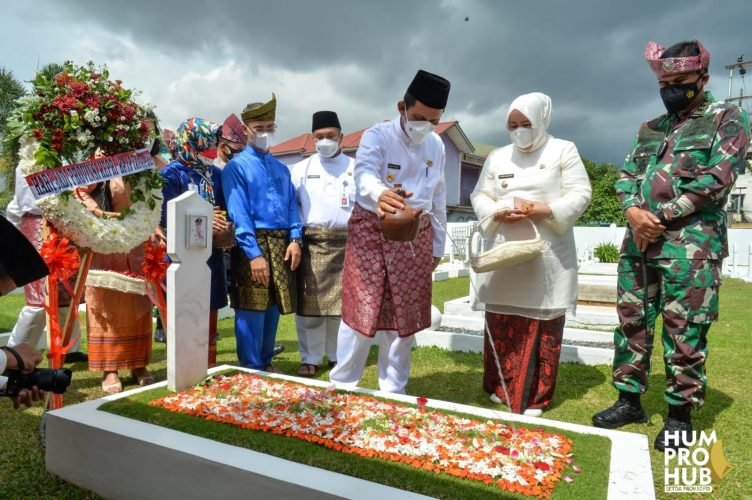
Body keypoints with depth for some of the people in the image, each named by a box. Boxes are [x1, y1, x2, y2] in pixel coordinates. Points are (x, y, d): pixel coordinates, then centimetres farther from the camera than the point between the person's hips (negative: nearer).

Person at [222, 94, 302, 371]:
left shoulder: (281, 168, 17)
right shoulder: (236, 166, -3)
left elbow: (292, 205, 14)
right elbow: (238, 213, -12)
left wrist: (295, 239, -3)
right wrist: (254, 253, -19)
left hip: (281, 244, 6)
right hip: (252, 245, -6)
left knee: (273, 309, 13)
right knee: (252, 310, -1)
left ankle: (266, 363, 28)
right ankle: (252, 369, 12)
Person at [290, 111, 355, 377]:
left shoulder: (356, 168, 11)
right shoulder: (300, 169, 11)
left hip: (347, 243, 1)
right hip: (312, 243, 0)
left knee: (342, 303, 6)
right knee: (309, 303, -1)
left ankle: (338, 355, 20)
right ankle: (310, 358, 11)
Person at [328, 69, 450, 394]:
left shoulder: (436, 146, 7)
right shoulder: (377, 136, -10)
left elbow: (438, 200, 13)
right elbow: (365, 175, -30)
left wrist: (437, 245, 14)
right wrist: (380, 195, -53)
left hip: (415, 238, 5)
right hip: (372, 232, -4)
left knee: (404, 317, 9)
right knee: (362, 312, -3)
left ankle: (393, 390, 26)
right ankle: (342, 385, 18)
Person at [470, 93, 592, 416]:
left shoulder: (563, 151, 5)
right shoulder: (497, 157, 14)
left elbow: (580, 194, -2)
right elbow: (479, 196, 10)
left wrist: (544, 210, -17)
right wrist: (499, 212, -11)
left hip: (548, 256, -2)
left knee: (543, 326, 3)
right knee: (501, 324, 5)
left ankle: (535, 398, 14)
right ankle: (500, 387, 21)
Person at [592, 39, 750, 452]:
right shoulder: (650, 129, 20)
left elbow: (718, 178, -9)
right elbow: (626, 176, 12)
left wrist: (661, 217, -13)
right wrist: (634, 212, -8)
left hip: (691, 243, -5)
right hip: (639, 241, 6)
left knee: (684, 331, -1)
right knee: (632, 321, 8)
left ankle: (680, 415, 12)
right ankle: (629, 400, 21)